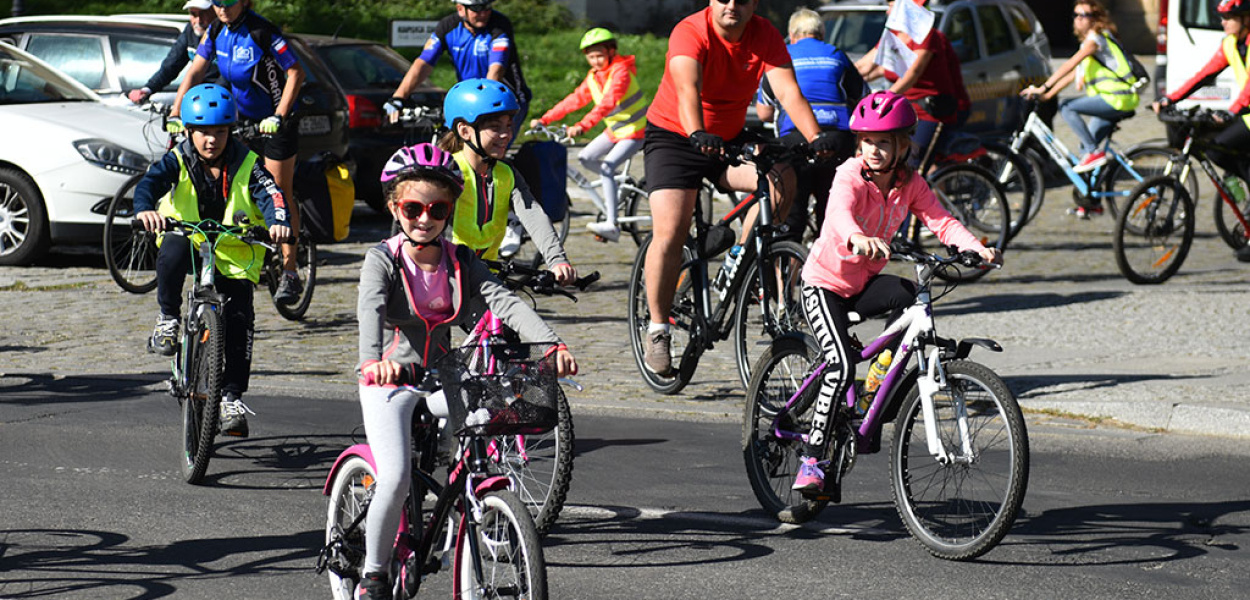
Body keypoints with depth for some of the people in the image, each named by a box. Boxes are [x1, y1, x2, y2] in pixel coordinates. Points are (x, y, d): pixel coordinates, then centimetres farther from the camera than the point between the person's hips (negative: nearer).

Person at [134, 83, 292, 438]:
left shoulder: (245, 163, -9)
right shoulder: (178, 161, -9)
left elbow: (270, 193, -23)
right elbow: (150, 182, -25)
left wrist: (278, 221, -46)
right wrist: (145, 209, -49)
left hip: (234, 253, 0)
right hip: (187, 241, 0)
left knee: (239, 318, -11)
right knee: (173, 252, -36)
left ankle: (232, 398, -1)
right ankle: (168, 321, -14)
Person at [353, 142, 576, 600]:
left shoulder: (461, 262, 2)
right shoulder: (384, 259, -9)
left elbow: (504, 303, -13)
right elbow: (370, 309, -28)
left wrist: (552, 345, -31)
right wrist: (373, 359, -50)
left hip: (441, 378, 4)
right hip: (390, 379, -4)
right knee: (395, 477, -23)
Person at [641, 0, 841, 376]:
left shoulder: (765, 36, -11)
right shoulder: (690, 32, -23)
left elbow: (787, 91, -22)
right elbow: (688, 88, -40)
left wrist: (816, 137, -39)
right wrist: (698, 134, -58)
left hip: (730, 137, 4)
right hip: (673, 135, -4)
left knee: (782, 179, -22)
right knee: (670, 233, -17)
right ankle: (657, 330, -3)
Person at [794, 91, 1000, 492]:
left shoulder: (910, 184, -4)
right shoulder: (851, 176, -20)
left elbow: (940, 221, -15)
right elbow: (839, 213, -41)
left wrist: (976, 248, -34)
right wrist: (859, 238, -64)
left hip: (865, 282, 5)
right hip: (824, 282, -5)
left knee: (908, 296, -26)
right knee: (842, 364, -22)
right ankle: (811, 460, -14)